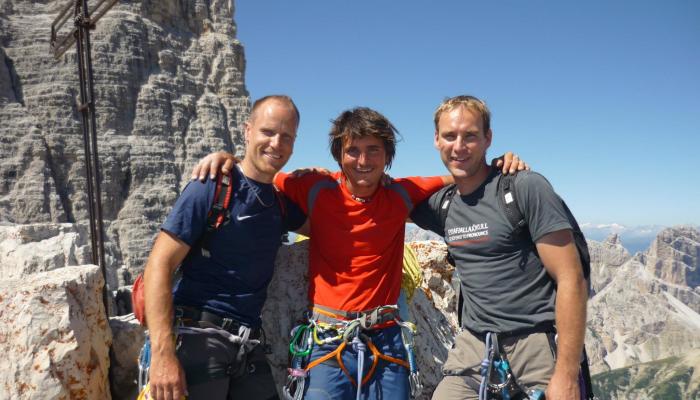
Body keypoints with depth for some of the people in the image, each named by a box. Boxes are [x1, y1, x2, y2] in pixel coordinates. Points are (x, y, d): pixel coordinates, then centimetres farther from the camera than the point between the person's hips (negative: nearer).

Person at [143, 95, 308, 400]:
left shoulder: (281, 203, 9)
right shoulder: (212, 187, -9)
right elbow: (159, 265, -13)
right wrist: (162, 354, -20)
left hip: (249, 346, 6)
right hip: (199, 337, -5)